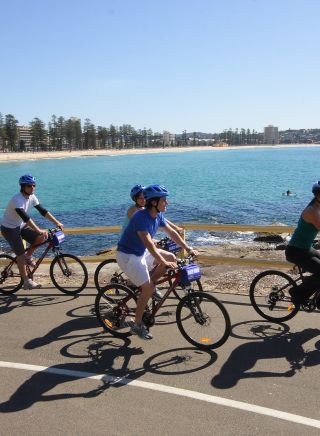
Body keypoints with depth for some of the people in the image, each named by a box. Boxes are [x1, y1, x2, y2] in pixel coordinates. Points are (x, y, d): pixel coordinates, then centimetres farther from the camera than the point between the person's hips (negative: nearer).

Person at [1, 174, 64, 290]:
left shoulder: (31, 197, -5)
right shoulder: (17, 199, -29)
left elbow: (43, 211, -4)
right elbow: (25, 217, -40)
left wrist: (57, 222, -11)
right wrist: (39, 230, -47)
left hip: (21, 226, 7)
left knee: (41, 238, -11)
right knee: (20, 254, -11)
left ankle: (28, 256, 11)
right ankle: (26, 282, -4)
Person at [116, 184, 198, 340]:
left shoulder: (158, 215, -2)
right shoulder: (141, 217, -29)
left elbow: (171, 232, 6)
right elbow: (149, 243, -35)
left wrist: (188, 248, 0)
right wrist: (163, 263, -38)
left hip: (141, 252, 9)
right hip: (127, 255, -9)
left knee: (171, 257, 0)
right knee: (148, 288, -14)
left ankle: (148, 287, 11)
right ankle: (137, 325, 2)